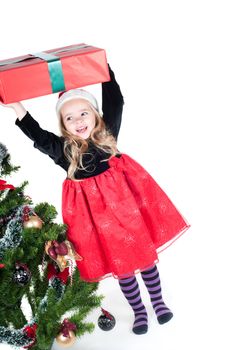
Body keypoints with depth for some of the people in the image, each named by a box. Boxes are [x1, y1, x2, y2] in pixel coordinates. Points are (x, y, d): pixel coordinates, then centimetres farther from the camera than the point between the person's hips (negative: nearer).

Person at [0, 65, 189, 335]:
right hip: (94, 210, -1)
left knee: (145, 251, 15)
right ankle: (139, 311, 36)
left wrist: (104, 67, -16)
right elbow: (39, 138, -24)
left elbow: (115, 101, -10)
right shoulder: (63, 149, -10)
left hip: (125, 199, 1)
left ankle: (158, 301, 40)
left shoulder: (106, 133, -7)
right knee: (120, 262, 13)